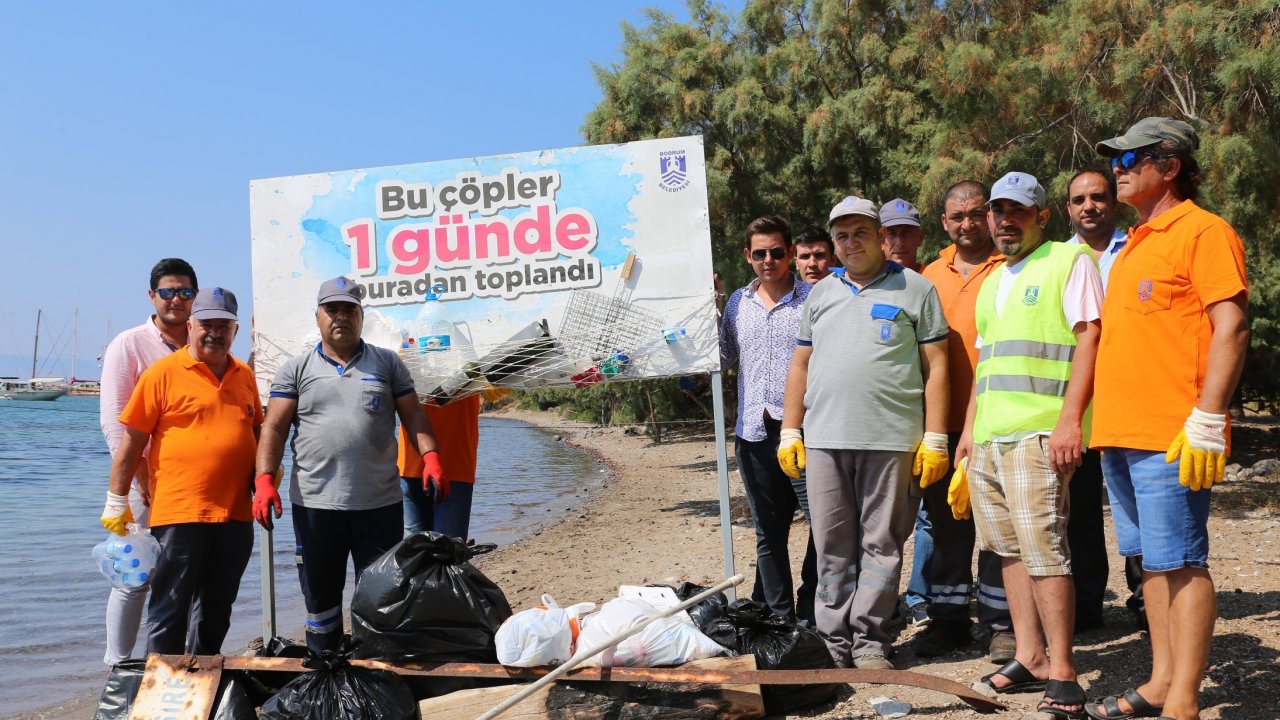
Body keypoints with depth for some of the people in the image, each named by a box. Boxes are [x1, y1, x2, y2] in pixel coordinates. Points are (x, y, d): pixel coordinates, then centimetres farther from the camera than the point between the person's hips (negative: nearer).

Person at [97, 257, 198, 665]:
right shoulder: (129, 345, -3)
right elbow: (113, 422, -7)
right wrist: (141, 478, -13)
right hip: (144, 482, -4)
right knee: (135, 578, -1)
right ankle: (118, 667, 11)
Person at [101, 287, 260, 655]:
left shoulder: (244, 375, 12)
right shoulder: (163, 372, -5)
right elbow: (131, 441, -5)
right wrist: (116, 502, -5)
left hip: (235, 513, 6)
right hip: (179, 513, -5)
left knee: (218, 611, 16)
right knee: (170, 611, 1)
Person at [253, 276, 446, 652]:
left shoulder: (388, 363, 9)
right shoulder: (295, 369, 7)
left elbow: (413, 415, 5)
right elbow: (274, 427, 1)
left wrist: (430, 455, -11)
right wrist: (264, 478, -11)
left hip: (380, 504, 0)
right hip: (314, 504, 0)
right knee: (320, 596, 11)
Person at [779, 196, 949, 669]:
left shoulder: (915, 289, 5)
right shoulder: (821, 293, 18)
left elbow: (936, 365, 2)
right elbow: (800, 366, 19)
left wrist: (934, 438, -5)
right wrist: (790, 431, 11)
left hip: (890, 440, -3)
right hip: (823, 439, 4)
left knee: (880, 543, 1)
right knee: (832, 546, 6)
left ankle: (869, 642, 10)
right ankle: (835, 642, 16)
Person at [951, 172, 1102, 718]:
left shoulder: (1070, 261, 0)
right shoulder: (992, 282, 23)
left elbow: (1089, 339, -9)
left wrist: (1070, 418, -18)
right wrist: (969, 430, 20)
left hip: (1039, 434, -8)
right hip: (987, 437, 8)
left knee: (1042, 549, -11)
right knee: (1009, 549, 9)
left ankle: (1062, 672, -4)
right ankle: (1030, 659, 17)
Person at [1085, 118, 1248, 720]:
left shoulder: (1203, 231, -6)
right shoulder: (1135, 243, 21)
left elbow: (1231, 327, -14)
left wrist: (1207, 422, -19)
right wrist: (1091, 419, 20)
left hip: (1171, 439, -9)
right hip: (1120, 433, 9)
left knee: (1180, 563, -5)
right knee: (1153, 562, 13)